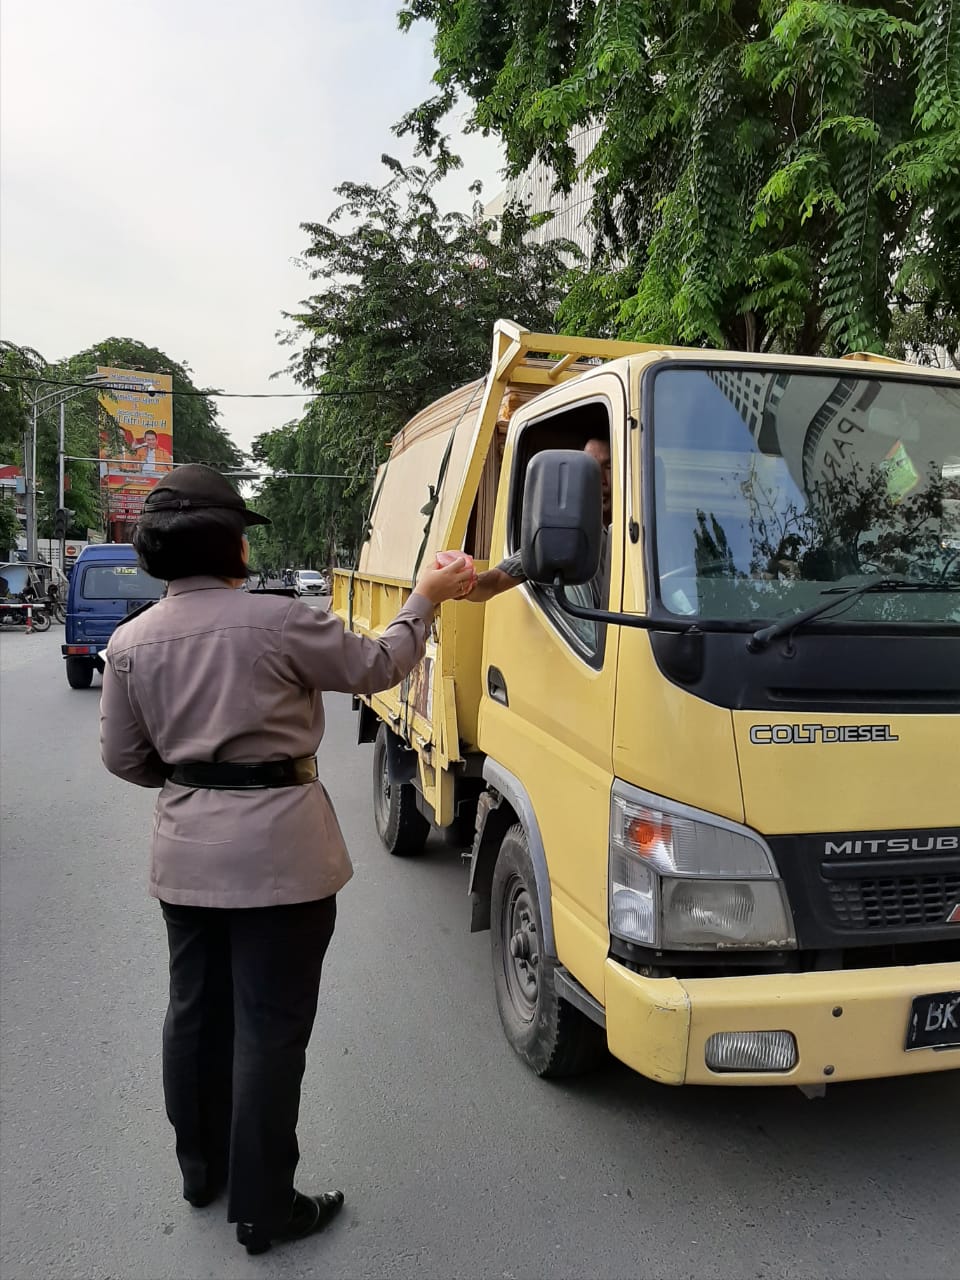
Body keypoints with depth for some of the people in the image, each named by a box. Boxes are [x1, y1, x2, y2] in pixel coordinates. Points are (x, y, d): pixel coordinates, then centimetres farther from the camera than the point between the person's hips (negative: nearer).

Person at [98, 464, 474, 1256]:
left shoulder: (131, 641, 0)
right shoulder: (277, 621, -15)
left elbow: (124, 758, 6)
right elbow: (375, 668, -4)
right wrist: (426, 599, 9)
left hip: (185, 852, 6)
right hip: (277, 848, -6)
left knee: (195, 1011, 21)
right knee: (270, 1028, 6)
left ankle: (200, 1168, 40)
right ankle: (262, 1207, 19)